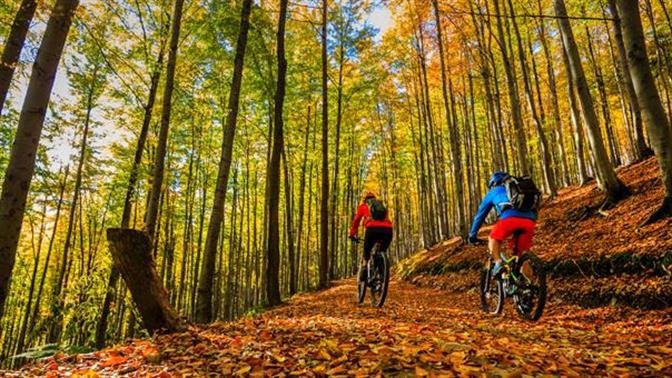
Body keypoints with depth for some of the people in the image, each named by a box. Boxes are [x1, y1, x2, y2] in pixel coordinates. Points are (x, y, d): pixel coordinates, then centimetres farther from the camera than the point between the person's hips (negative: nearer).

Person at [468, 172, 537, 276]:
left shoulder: (493, 192, 29)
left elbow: (480, 215, 32)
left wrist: (472, 235, 39)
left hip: (510, 217, -4)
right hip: (530, 220, 4)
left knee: (493, 239, 21)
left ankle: (498, 262, -2)